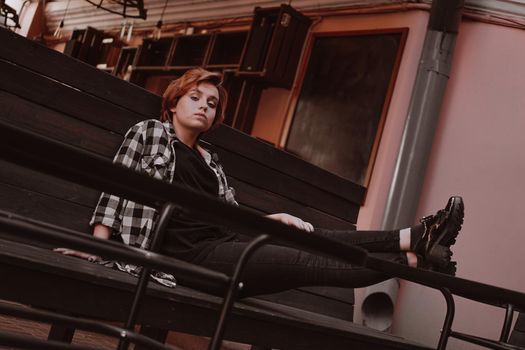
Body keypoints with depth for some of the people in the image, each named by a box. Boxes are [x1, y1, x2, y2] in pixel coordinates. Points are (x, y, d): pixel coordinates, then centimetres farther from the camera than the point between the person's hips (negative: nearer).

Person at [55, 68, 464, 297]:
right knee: (307, 263, -17)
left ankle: (413, 239, -19)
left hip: (226, 241, 7)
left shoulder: (210, 161, 22)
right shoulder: (149, 133, 8)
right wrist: (99, 243, -15)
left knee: (314, 239, -12)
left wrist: (277, 217, 3)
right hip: (194, 253, -7)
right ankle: (415, 258, -23)